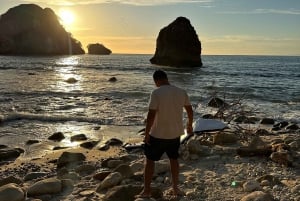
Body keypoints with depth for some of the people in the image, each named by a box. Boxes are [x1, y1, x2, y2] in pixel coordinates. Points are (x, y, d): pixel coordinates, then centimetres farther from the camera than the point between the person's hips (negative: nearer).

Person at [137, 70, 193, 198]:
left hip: (158, 134, -5)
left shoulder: (156, 93, -17)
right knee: (174, 159, 22)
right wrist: (189, 125, 27)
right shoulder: (181, 92, 0)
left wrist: (146, 133, -10)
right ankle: (175, 188, 31)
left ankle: (146, 190, 17)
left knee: (150, 160, 11)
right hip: (175, 133, 5)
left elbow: (151, 115, -20)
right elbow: (190, 110, 10)